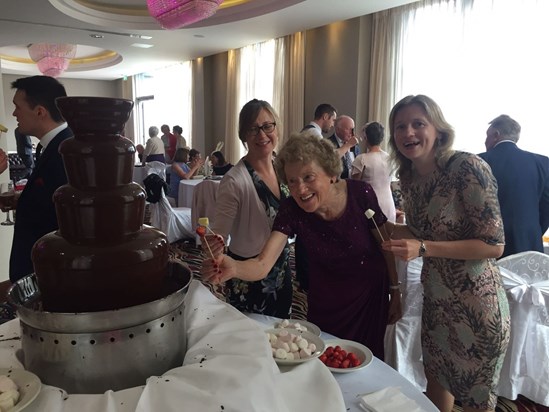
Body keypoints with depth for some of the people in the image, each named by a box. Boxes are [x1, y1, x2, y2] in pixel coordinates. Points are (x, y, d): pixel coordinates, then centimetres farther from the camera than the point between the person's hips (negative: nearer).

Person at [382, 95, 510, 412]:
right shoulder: (409, 177, 1)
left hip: (475, 306, -6)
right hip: (436, 302, 7)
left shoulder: (468, 167, -21)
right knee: (436, 380, 25)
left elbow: (494, 245, -20)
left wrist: (423, 248, -28)